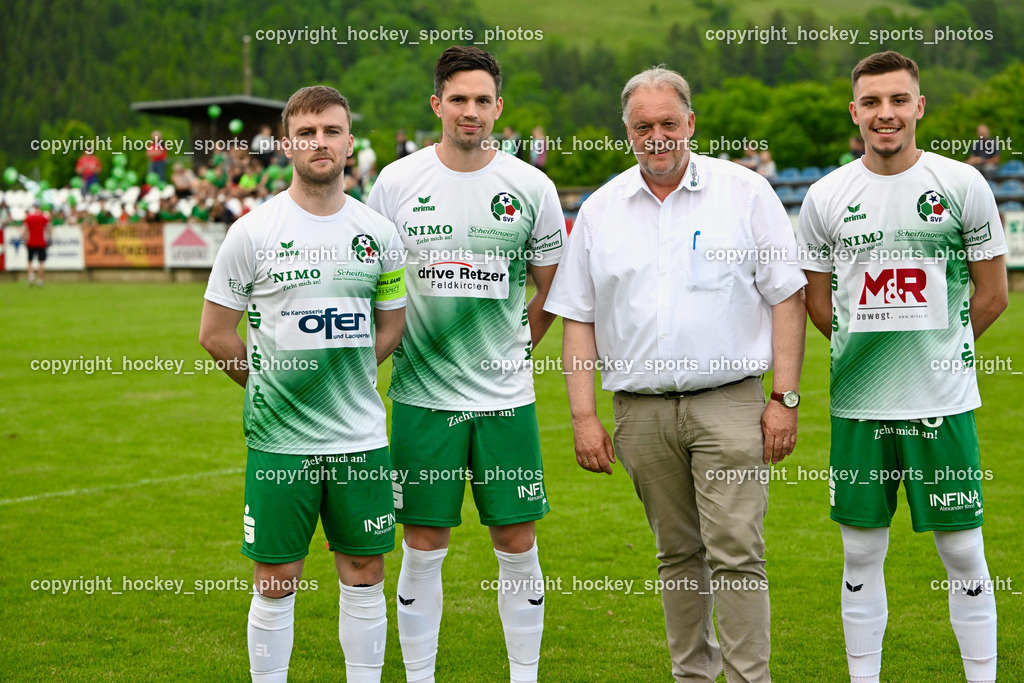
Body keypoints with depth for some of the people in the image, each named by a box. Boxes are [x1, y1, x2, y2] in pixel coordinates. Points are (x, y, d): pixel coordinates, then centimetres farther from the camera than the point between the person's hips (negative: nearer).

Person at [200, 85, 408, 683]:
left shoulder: (379, 233, 4)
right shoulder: (255, 230, -4)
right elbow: (216, 332, 2)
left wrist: (342, 379, 7)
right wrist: (272, 383, 5)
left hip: (361, 434, 2)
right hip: (279, 438, -2)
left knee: (365, 573, 9)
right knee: (276, 582, 3)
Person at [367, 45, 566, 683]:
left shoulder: (532, 187, 1)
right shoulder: (397, 181, 0)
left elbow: (553, 289, 11)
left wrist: (514, 348, 8)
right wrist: (387, 349, 7)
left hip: (506, 397, 1)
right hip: (422, 395, 0)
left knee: (518, 545, 5)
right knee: (423, 547, 4)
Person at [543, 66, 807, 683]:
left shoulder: (745, 192, 2)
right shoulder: (599, 211, 9)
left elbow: (787, 296, 1)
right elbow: (579, 318, 11)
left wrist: (785, 399, -5)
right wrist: (584, 416, 3)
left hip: (729, 401, -3)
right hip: (642, 412, 3)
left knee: (736, 552, -9)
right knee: (678, 554, 12)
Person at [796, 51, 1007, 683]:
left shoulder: (963, 185, -1)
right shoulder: (826, 196, 3)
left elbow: (993, 294, 5)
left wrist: (934, 348, 7)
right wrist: (869, 350, 9)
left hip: (944, 402, -1)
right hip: (858, 404, 2)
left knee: (964, 553, 3)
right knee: (862, 554, 8)